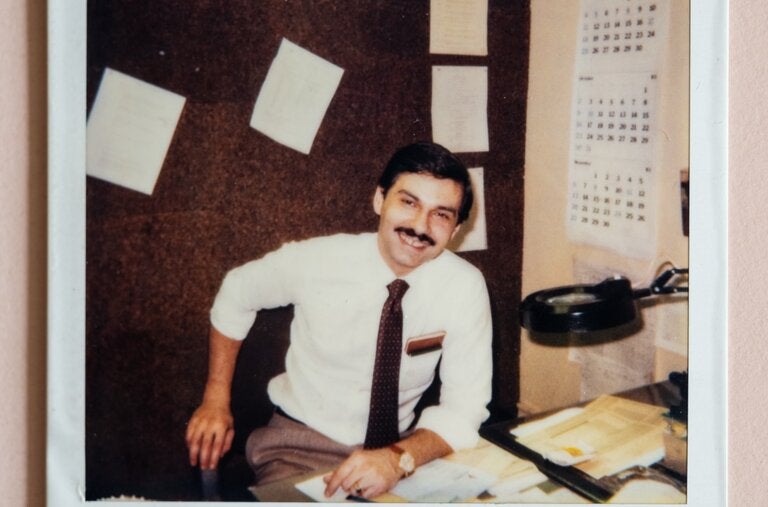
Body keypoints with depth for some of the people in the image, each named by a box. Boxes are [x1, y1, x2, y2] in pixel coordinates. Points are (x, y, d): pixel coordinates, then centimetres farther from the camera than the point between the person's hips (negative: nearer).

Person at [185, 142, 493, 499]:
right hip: (298, 445, -2)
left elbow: (464, 407, -14)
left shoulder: (465, 288, -13)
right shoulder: (317, 261, -13)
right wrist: (216, 399, 0)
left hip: (395, 453, 2)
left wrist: (400, 458, -32)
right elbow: (237, 292, 5)